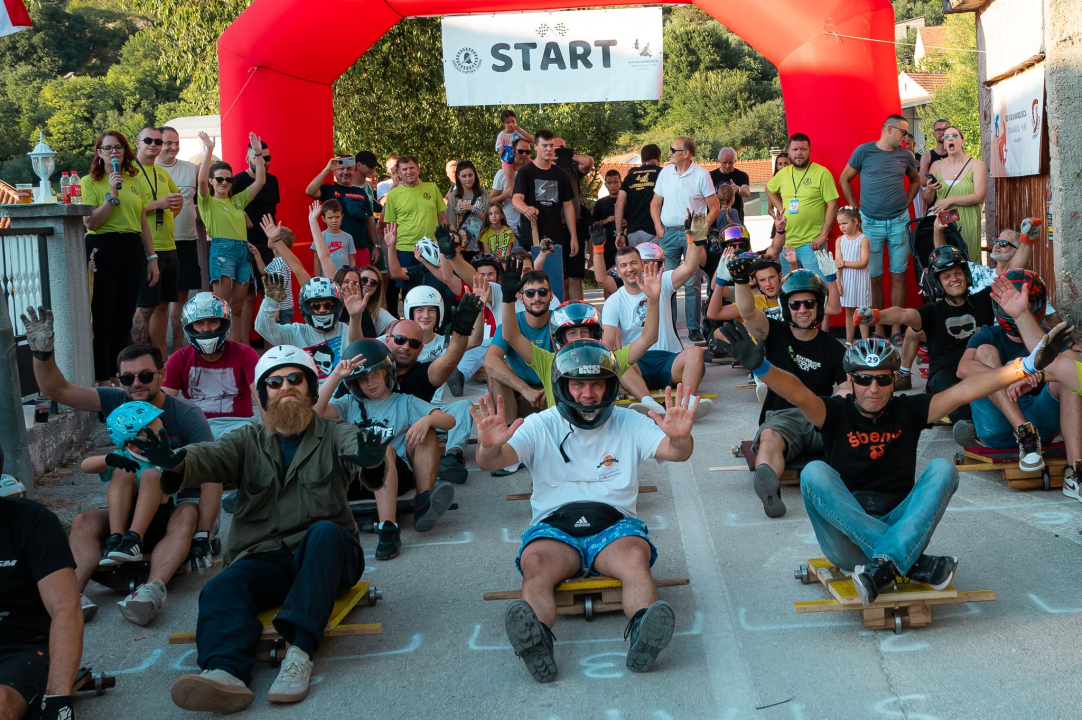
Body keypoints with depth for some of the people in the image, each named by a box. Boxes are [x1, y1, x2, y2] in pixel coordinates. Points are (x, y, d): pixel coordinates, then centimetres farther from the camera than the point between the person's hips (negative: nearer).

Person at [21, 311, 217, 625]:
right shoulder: (118, 402, 0)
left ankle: (152, 589, -57)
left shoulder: (185, 415, -14)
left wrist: (202, 536, -31)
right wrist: (42, 353, -26)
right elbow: (57, 390, -6)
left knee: (187, 515, -37)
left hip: (177, 505, -4)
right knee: (84, 522, -21)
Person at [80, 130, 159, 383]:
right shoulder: (90, 182, -2)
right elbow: (90, 223, -12)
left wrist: (152, 258, 12)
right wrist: (112, 195, -18)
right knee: (103, 317, -2)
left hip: (133, 251, 5)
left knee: (125, 317, 9)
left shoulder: (135, 181, 12)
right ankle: (102, 379, 3)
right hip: (103, 250, -5)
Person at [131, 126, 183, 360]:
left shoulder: (162, 173, 16)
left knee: (163, 304, 12)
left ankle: (161, 357, 19)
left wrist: (174, 209, 11)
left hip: (169, 246, 8)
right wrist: (157, 204, -19)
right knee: (145, 306, -6)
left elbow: (178, 197, 32)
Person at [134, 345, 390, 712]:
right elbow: (210, 455, -8)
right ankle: (226, 672, -53)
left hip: (324, 558, -2)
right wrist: (176, 462, -33)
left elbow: (358, 449, -18)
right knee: (220, 589, -26)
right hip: (262, 559, 2)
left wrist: (372, 458, -44)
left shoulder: (334, 435, 7)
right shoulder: (248, 441, 14)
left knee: (324, 531, -33)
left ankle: (299, 650, -40)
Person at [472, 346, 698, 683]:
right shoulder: (541, 427, 7)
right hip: (554, 527, 0)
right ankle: (535, 639, -58)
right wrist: (489, 447, -34)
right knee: (535, 565, -34)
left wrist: (680, 438, -31)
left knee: (636, 557, -33)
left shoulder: (630, 424, 11)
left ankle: (643, 633, -57)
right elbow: (490, 462, -7)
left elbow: (675, 452, -5)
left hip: (614, 525, 1)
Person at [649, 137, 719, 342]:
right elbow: (655, 203, 16)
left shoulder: (701, 175, -2)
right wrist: (658, 227, 3)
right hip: (669, 233, 3)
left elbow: (714, 207, -1)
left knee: (692, 284, -2)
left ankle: (694, 328, 3)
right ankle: (667, 328, 12)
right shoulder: (665, 173, 9)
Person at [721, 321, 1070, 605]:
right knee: (814, 472, -27)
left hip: (899, 525, 2)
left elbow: (965, 390, -3)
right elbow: (800, 395, -20)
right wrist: (760, 366, -41)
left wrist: (1029, 365, -13)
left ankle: (886, 565, -35)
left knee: (943, 468, -17)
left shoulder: (908, 410, 7)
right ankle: (911, 563, -32)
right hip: (846, 537, -2)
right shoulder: (836, 413, 0)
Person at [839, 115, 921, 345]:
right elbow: (844, 180, 4)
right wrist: (855, 210, 0)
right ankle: (878, 331, 10)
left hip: (899, 222, 2)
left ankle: (897, 330, 7)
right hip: (870, 223, -2)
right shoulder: (864, 151, -4)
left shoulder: (905, 155, 6)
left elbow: (915, 181, 23)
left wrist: (906, 203, 9)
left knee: (898, 276, 1)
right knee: (874, 278, 2)